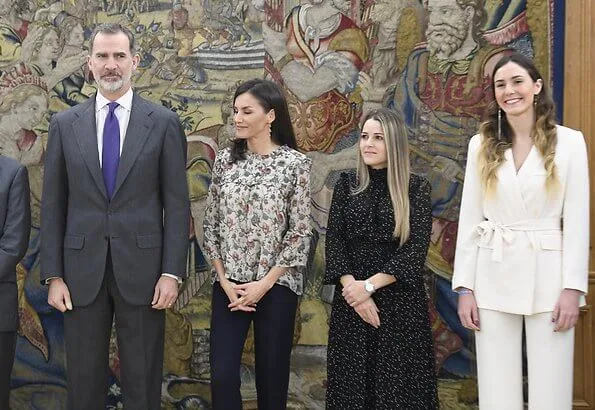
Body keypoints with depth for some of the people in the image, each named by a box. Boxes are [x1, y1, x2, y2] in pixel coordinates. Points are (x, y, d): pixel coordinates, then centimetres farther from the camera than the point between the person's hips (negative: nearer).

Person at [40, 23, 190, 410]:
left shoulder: (164, 122, 1)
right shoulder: (65, 124, 6)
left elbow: (177, 203, -1)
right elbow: (53, 205, 6)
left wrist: (172, 272, -8)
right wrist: (53, 275, 0)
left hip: (142, 268, -2)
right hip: (82, 271, 2)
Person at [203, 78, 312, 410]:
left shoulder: (296, 163, -5)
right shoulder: (226, 159, 5)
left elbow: (300, 232, -7)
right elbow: (211, 224, 6)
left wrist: (264, 284, -11)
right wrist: (224, 280, -4)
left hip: (277, 285, -2)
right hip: (229, 284, 3)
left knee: (272, 376, 6)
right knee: (222, 376, -1)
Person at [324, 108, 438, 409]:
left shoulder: (416, 188, -1)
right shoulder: (346, 185, 6)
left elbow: (415, 249, -9)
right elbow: (334, 241, 0)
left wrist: (370, 284, -15)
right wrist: (352, 286, -13)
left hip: (400, 300, -2)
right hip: (351, 301, 2)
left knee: (398, 383, 3)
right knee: (351, 380, 9)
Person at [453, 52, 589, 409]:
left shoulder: (569, 141, 0)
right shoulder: (482, 144, 5)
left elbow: (577, 219, -2)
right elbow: (470, 219, 4)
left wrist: (573, 287, -8)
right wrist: (465, 286, -1)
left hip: (547, 275, -1)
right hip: (494, 278, 2)